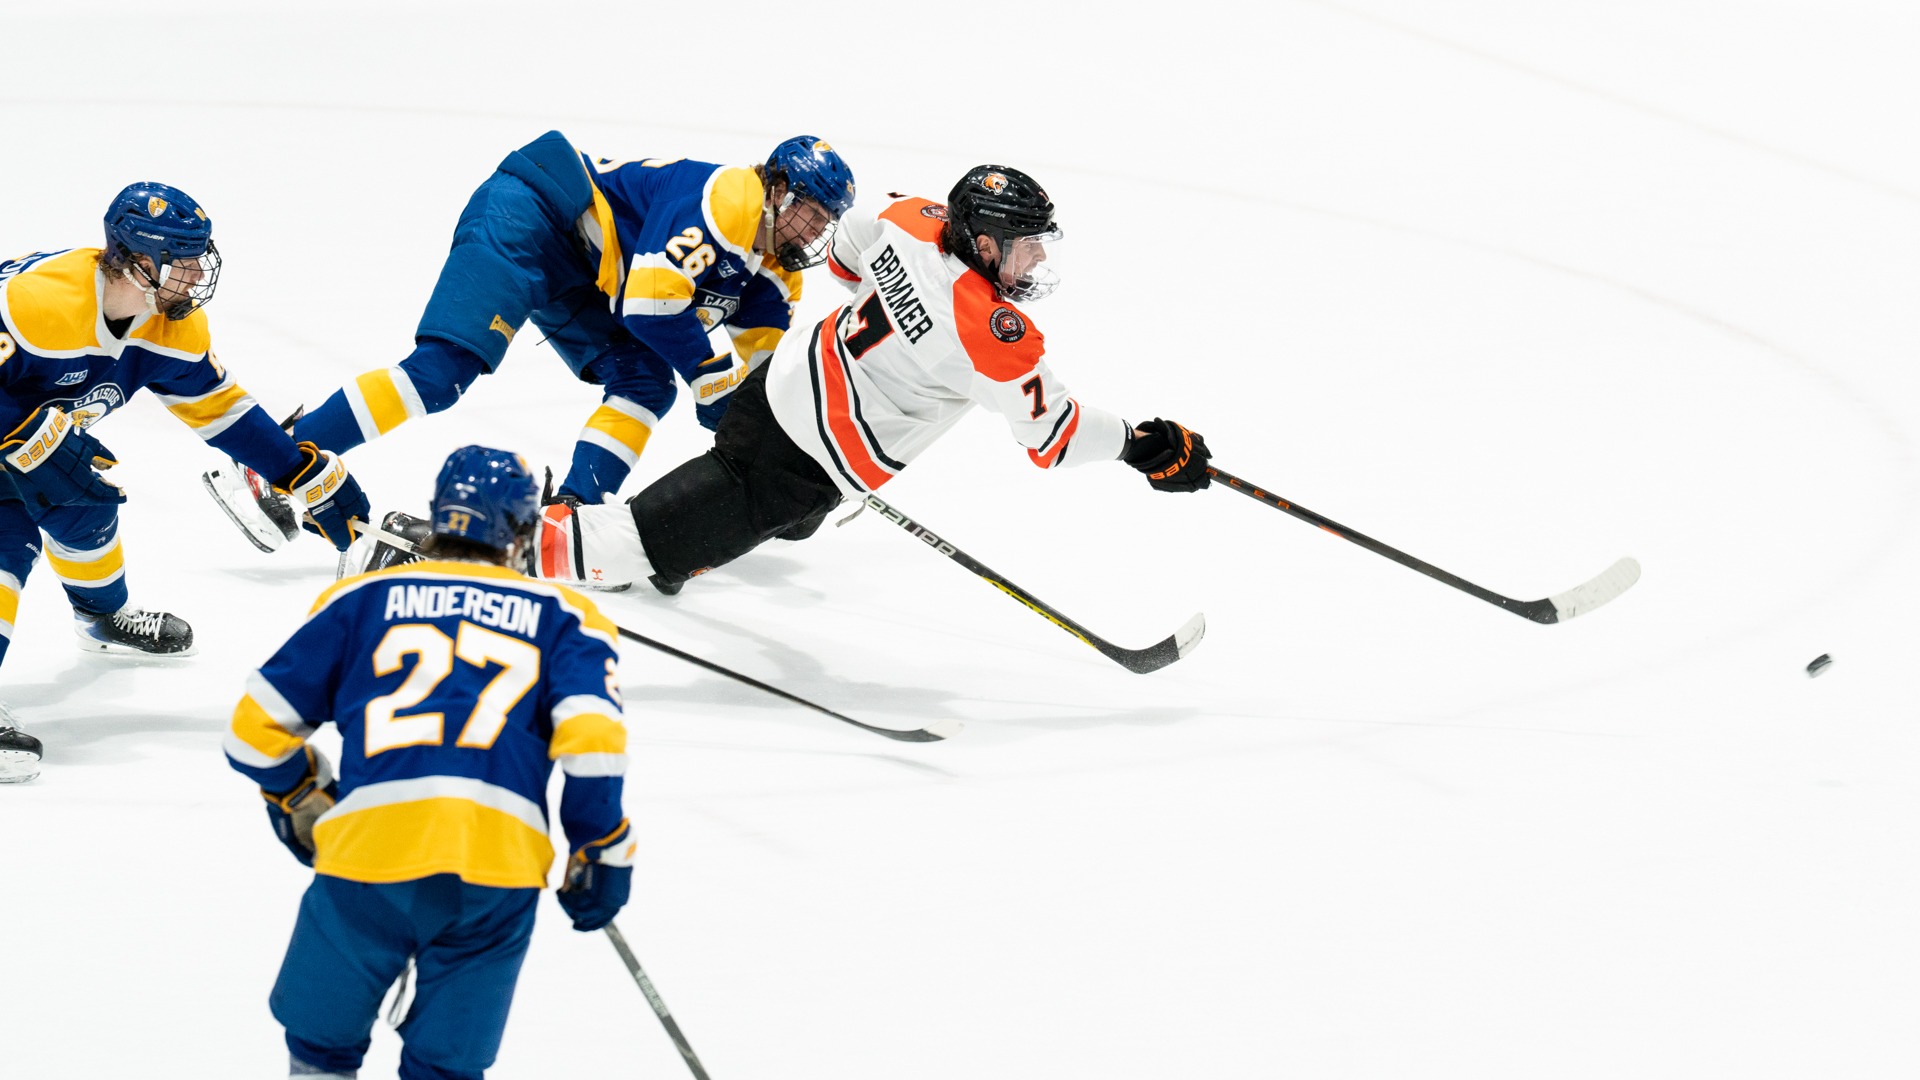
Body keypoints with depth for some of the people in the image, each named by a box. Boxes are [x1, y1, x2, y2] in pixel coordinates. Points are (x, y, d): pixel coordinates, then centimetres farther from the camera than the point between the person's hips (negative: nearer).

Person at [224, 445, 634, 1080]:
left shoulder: (360, 599, 19)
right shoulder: (560, 616, 18)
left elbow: (258, 728, 17)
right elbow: (591, 740, 4)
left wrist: (302, 802, 35)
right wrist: (603, 854, 15)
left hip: (366, 857, 0)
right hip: (499, 876, 0)